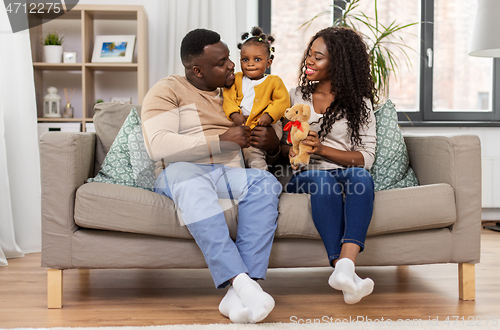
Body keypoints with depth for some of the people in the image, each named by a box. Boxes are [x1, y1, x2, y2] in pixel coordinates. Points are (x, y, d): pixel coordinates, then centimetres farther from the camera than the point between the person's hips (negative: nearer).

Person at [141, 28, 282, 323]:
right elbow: (159, 146, -12)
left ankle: (239, 291, -39)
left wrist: (271, 142, 4)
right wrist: (222, 140, -14)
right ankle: (241, 281, -46)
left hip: (230, 173, 4)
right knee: (192, 181, -41)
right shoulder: (168, 90, 6)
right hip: (182, 174, -4)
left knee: (266, 182, -30)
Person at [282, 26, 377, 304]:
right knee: (322, 180, -36)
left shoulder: (359, 103, 12)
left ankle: (345, 265, -51)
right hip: (305, 176, 0)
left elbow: (366, 158, 1)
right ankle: (346, 271, -46)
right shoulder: (296, 96, 18)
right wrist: (290, 150, -10)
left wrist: (321, 148, -13)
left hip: (348, 173, 0)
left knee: (361, 177, -36)